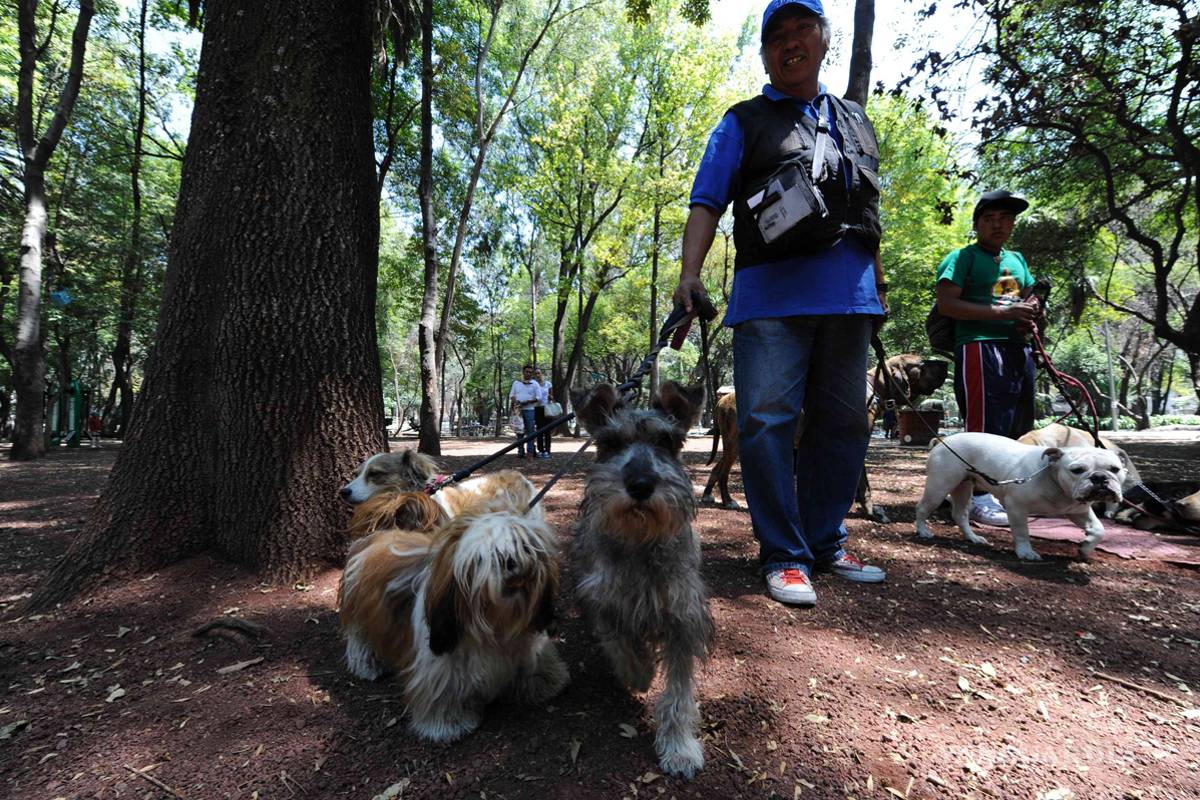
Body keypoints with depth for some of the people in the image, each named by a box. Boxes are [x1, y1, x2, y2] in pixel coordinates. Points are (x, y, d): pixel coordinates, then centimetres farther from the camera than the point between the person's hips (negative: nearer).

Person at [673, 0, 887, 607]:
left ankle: (826, 544, 19)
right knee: (767, 421, -11)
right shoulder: (744, 122, 12)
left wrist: (878, 281, 21)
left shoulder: (855, 121, 25)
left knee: (842, 421, 6)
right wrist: (690, 273, -17)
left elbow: (867, 213, 28)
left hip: (849, 295, 5)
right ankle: (784, 556, 0)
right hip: (772, 294, -5)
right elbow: (706, 204, -1)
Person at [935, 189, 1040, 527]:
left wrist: (1031, 316, 5)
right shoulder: (962, 257, -1)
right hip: (980, 347, -8)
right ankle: (979, 497, -7)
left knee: (1018, 426, 12)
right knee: (985, 424, -12)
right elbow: (946, 303, -13)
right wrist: (1002, 313, -17)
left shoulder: (1017, 259, 22)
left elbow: (1031, 298, 30)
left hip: (1018, 348, 8)